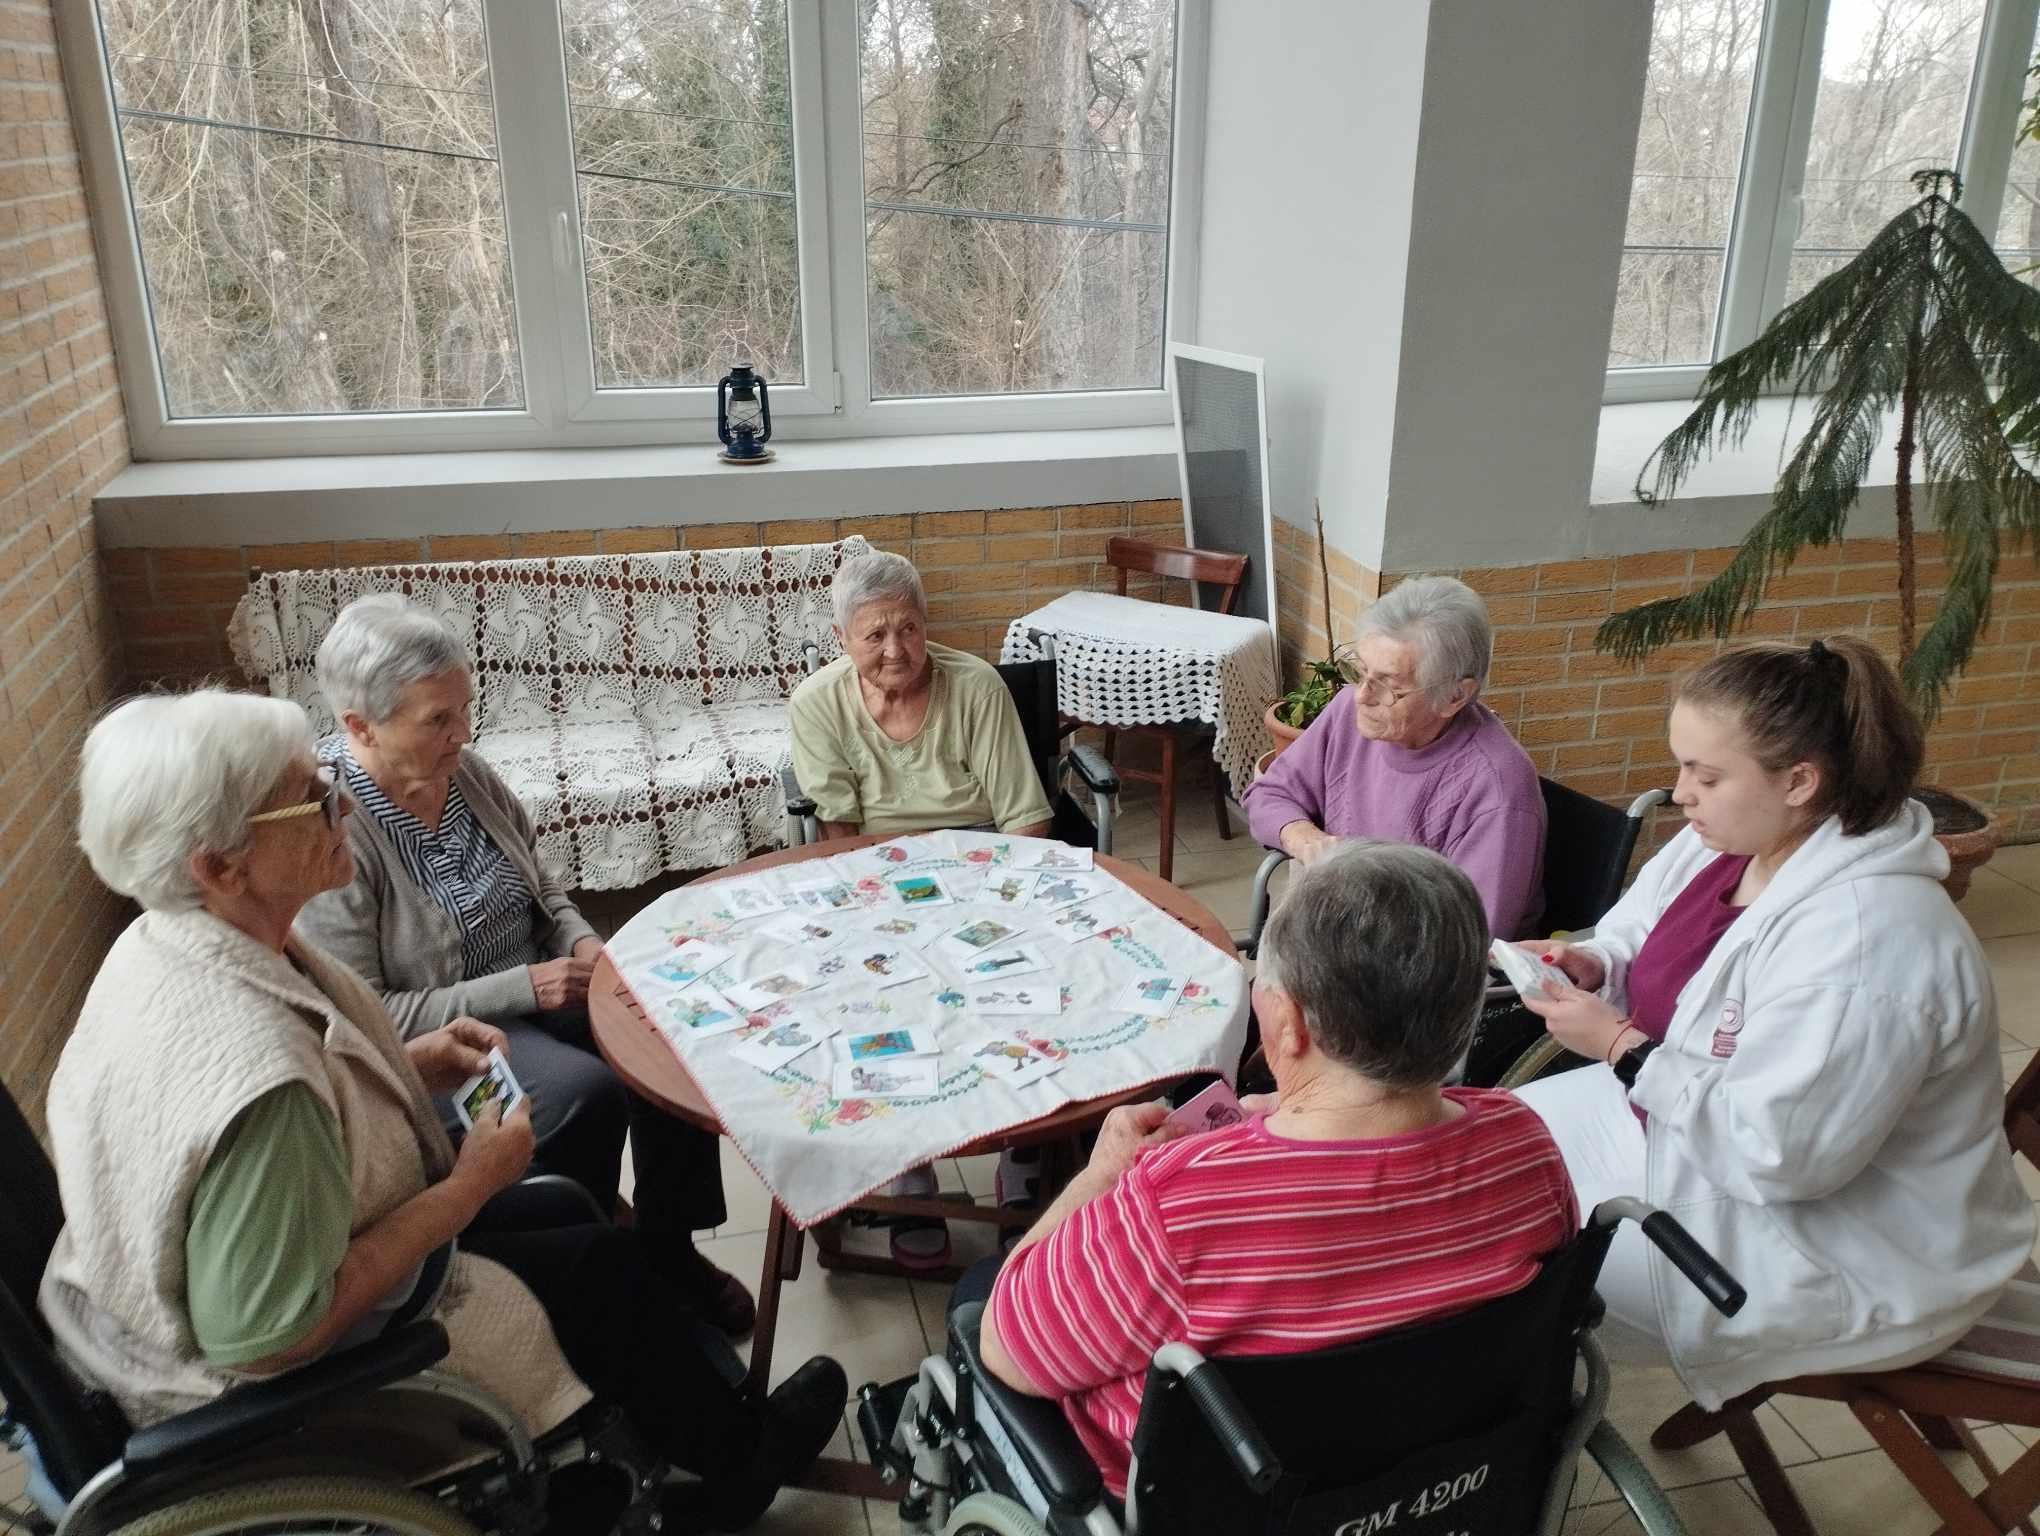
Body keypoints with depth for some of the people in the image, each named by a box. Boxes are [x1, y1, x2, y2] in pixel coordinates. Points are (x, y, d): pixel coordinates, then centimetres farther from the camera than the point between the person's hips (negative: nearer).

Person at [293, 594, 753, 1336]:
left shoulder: (462, 770, -2)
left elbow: (540, 884, 13)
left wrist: (582, 942, -7)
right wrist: (520, 990, -25)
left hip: (535, 987, 7)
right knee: (585, 1091, -29)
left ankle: (667, 1247, 3)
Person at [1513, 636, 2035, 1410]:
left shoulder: (1865, 944, -33)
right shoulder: (1723, 839, -5)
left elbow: (1777, 1153, -33)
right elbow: (1642, 940, 11)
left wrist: (1620, 1049, -27)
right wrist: (1593, 965, -12)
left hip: (1825, 1237, -9)